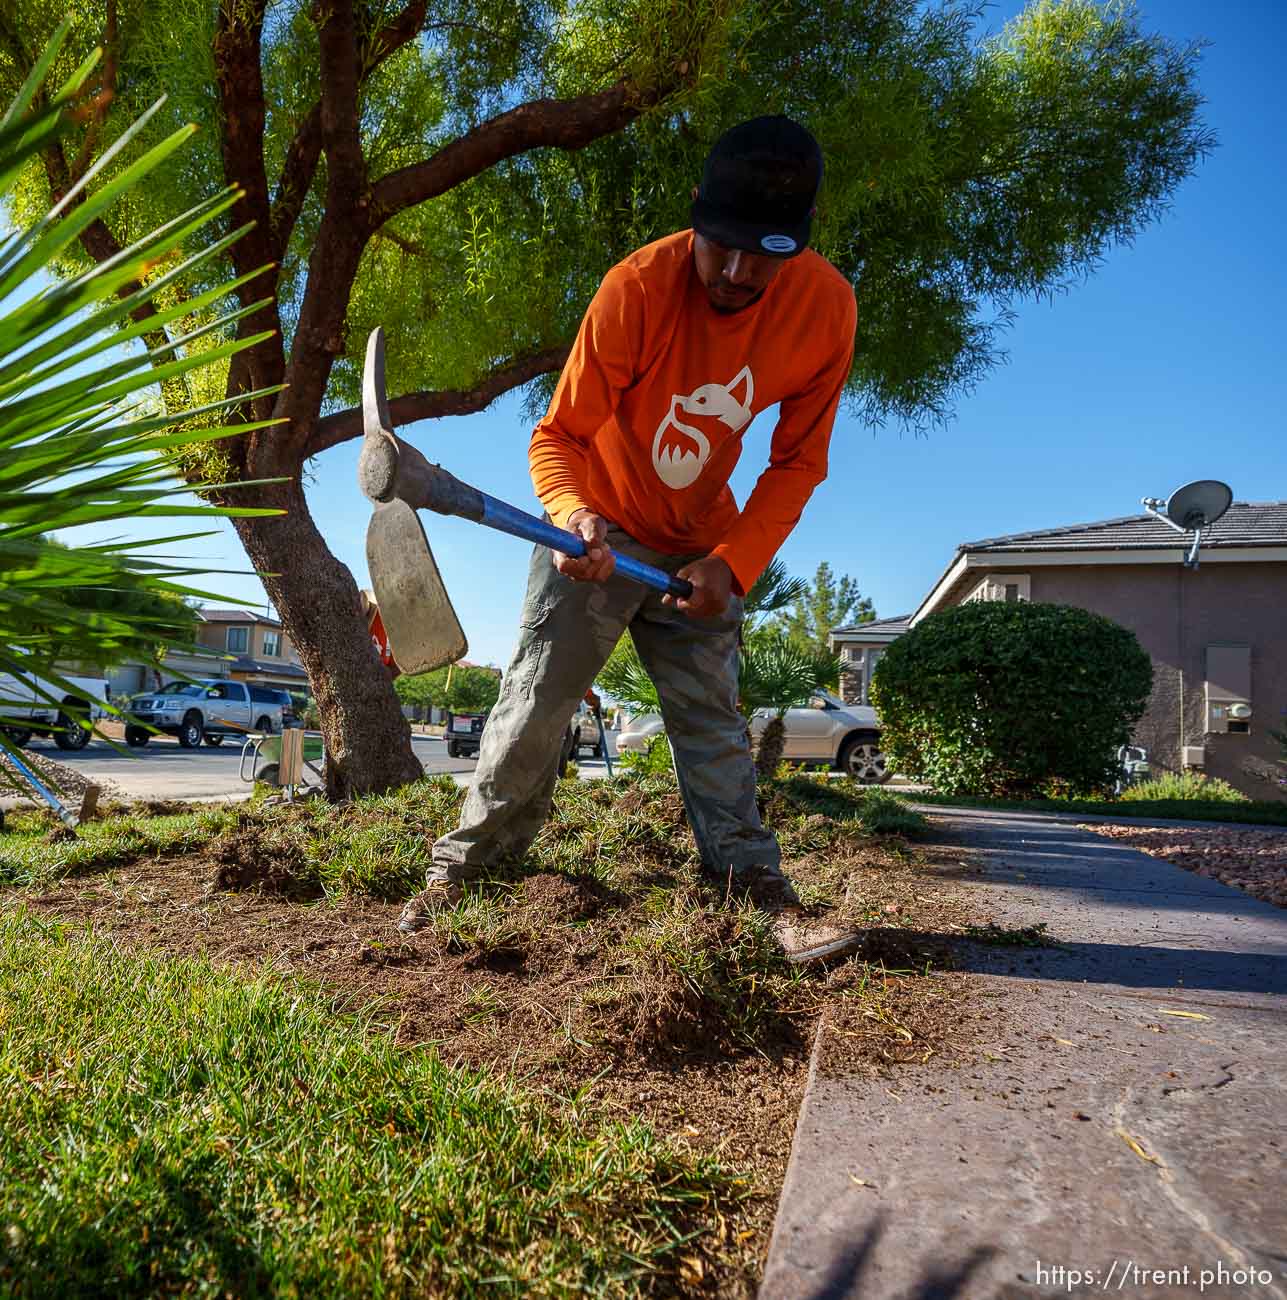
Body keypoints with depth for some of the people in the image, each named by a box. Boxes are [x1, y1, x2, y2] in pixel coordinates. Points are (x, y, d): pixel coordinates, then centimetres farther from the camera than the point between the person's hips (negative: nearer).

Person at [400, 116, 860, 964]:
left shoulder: (826, 307, -16)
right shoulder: (638, 288, -25)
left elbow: (798, 461, -8)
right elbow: (558, 435, -20)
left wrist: (734, 563, -19)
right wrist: (578, 516, -42)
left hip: (702, 550, 3)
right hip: (598, 534, -2)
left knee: (714, 720, 2)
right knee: (535, 707, -4)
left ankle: (758, 888, 9)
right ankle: (463, 867, 10)